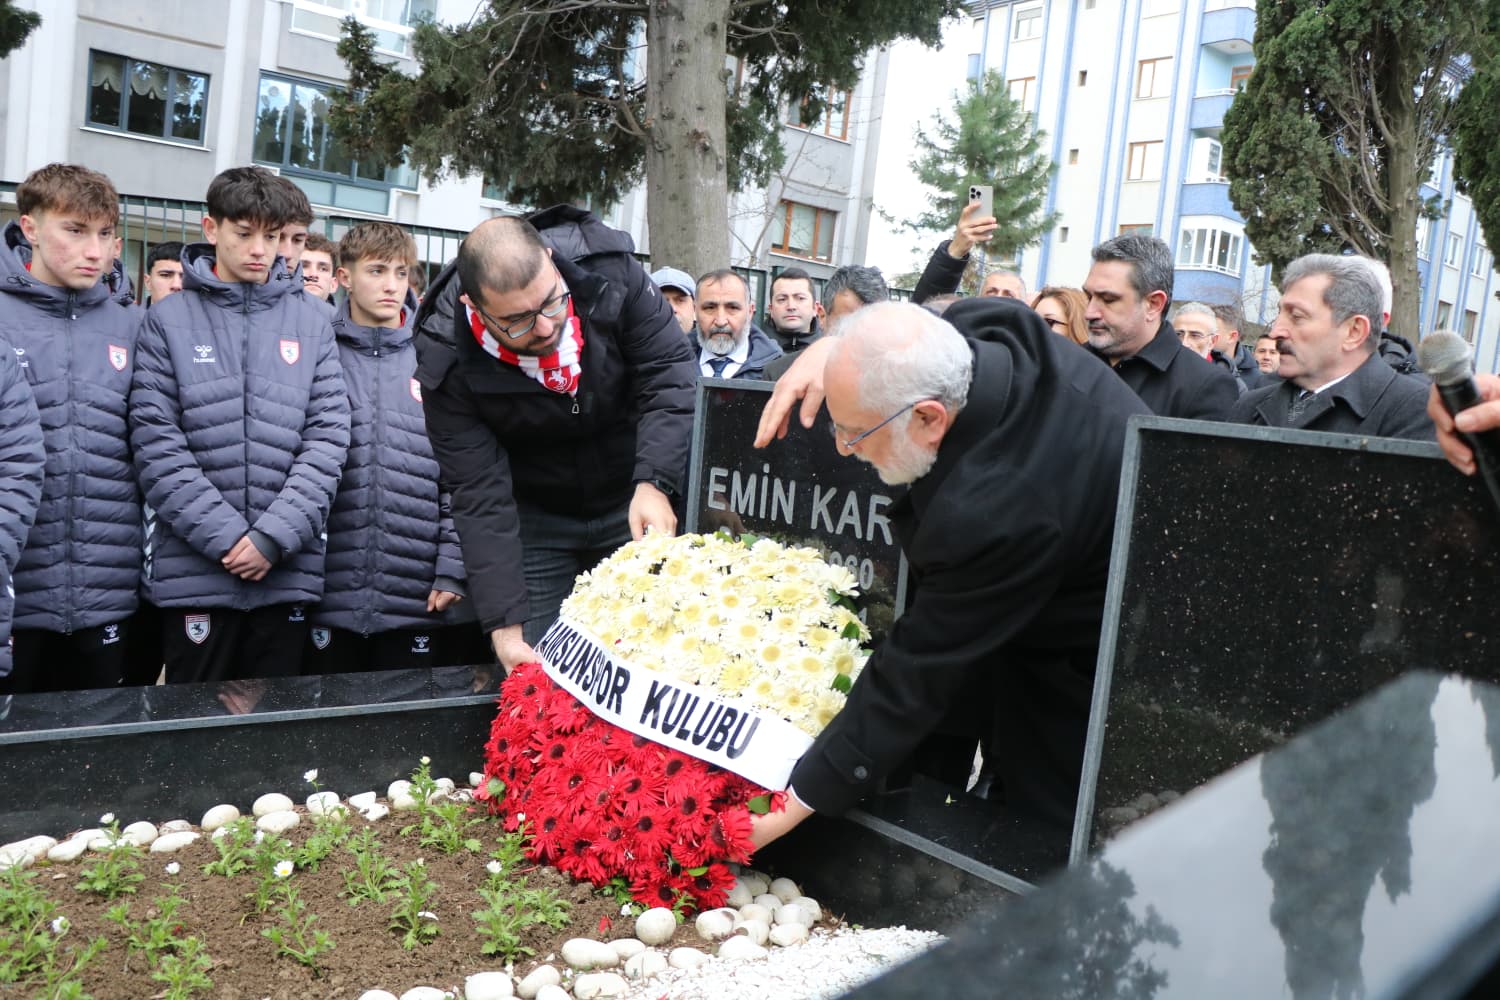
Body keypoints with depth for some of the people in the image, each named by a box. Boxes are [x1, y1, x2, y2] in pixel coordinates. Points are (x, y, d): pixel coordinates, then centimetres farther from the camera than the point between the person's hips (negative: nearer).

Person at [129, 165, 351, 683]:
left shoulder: (312, 321, 8)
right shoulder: (169, 320, 3)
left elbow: (328, 437, 0)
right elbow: (156, 444, -5)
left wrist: (275, 537, -10)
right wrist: (228, 537, -13)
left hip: (289, 572, 1)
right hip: (194, 572, -1)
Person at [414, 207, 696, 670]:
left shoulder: (610, 269, -22)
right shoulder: (447, 361, -23)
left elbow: (670, 373, -17)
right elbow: (481, 496, -22)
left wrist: (654, 483, -32)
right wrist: (504, 625, -26)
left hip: (637, 503, 1)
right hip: (535, 521, -1)